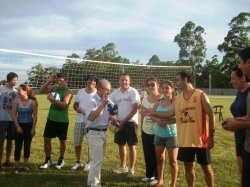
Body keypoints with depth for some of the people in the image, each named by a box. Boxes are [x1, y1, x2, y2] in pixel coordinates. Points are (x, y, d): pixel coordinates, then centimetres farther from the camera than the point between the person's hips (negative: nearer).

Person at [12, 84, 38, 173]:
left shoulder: (33, 102, -8)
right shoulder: (16, 101, -4)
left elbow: (35, 116, -5)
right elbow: (14, 115, -4)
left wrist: (33, 128, -8)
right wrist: (17, 126, -11)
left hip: (29, 126, 0)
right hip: (20, 126, 0)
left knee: (27, 145, 8)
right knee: (18, 146, 0)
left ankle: (25, 164, 21)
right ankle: (16, 166, 8)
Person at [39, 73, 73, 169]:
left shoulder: (68, 92, -12)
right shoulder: (54, 87, 5)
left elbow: (64, 104, -25)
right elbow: (42, 90, 7)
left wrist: (52, 99, -28)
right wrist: (49, 81, -4)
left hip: (62, 120, -5)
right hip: (51, 118, 5)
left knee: (62, 140, 9)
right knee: (46, 139, 6)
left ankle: (61, 160, 27)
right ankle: (48, 160, 19)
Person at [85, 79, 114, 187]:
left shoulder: (107, 101, 10)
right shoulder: (93, 101, -16)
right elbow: (90, 117, -30)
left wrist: (112, 118, 0)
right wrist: (102, 105, -31)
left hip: (103, 132, 9)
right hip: (95, 133, -9)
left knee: (99, 159, 17)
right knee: (97, 160, -6)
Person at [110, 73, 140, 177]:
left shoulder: (133, 92, -8)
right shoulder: (115, 93, 5)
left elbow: (135, 109, -11)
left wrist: (124, 121, -13)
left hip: (130, 122, -4)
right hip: (119, 122, 4)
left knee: (131, 146, 0)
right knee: (121, 145, 11)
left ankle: (131, 169, 12)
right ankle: (123, 167, 26)